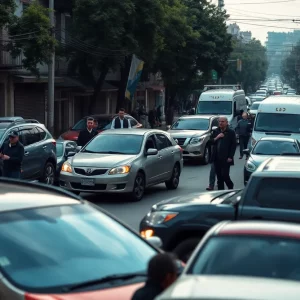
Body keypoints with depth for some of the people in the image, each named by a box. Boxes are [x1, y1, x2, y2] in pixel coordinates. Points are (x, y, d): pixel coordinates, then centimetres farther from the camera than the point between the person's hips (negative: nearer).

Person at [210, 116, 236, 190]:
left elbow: (233, 145, -5)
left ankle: (230, 188, 14)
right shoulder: (215, 131, 13)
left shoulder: (231, 132, -2)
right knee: (219, 176, 8)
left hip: (225, 158, -5)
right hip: (217, 158, 5)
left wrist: (230, 157, -11)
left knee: (225, 175, -9)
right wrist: (216, 138, -10)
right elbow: (211, 142, 9)